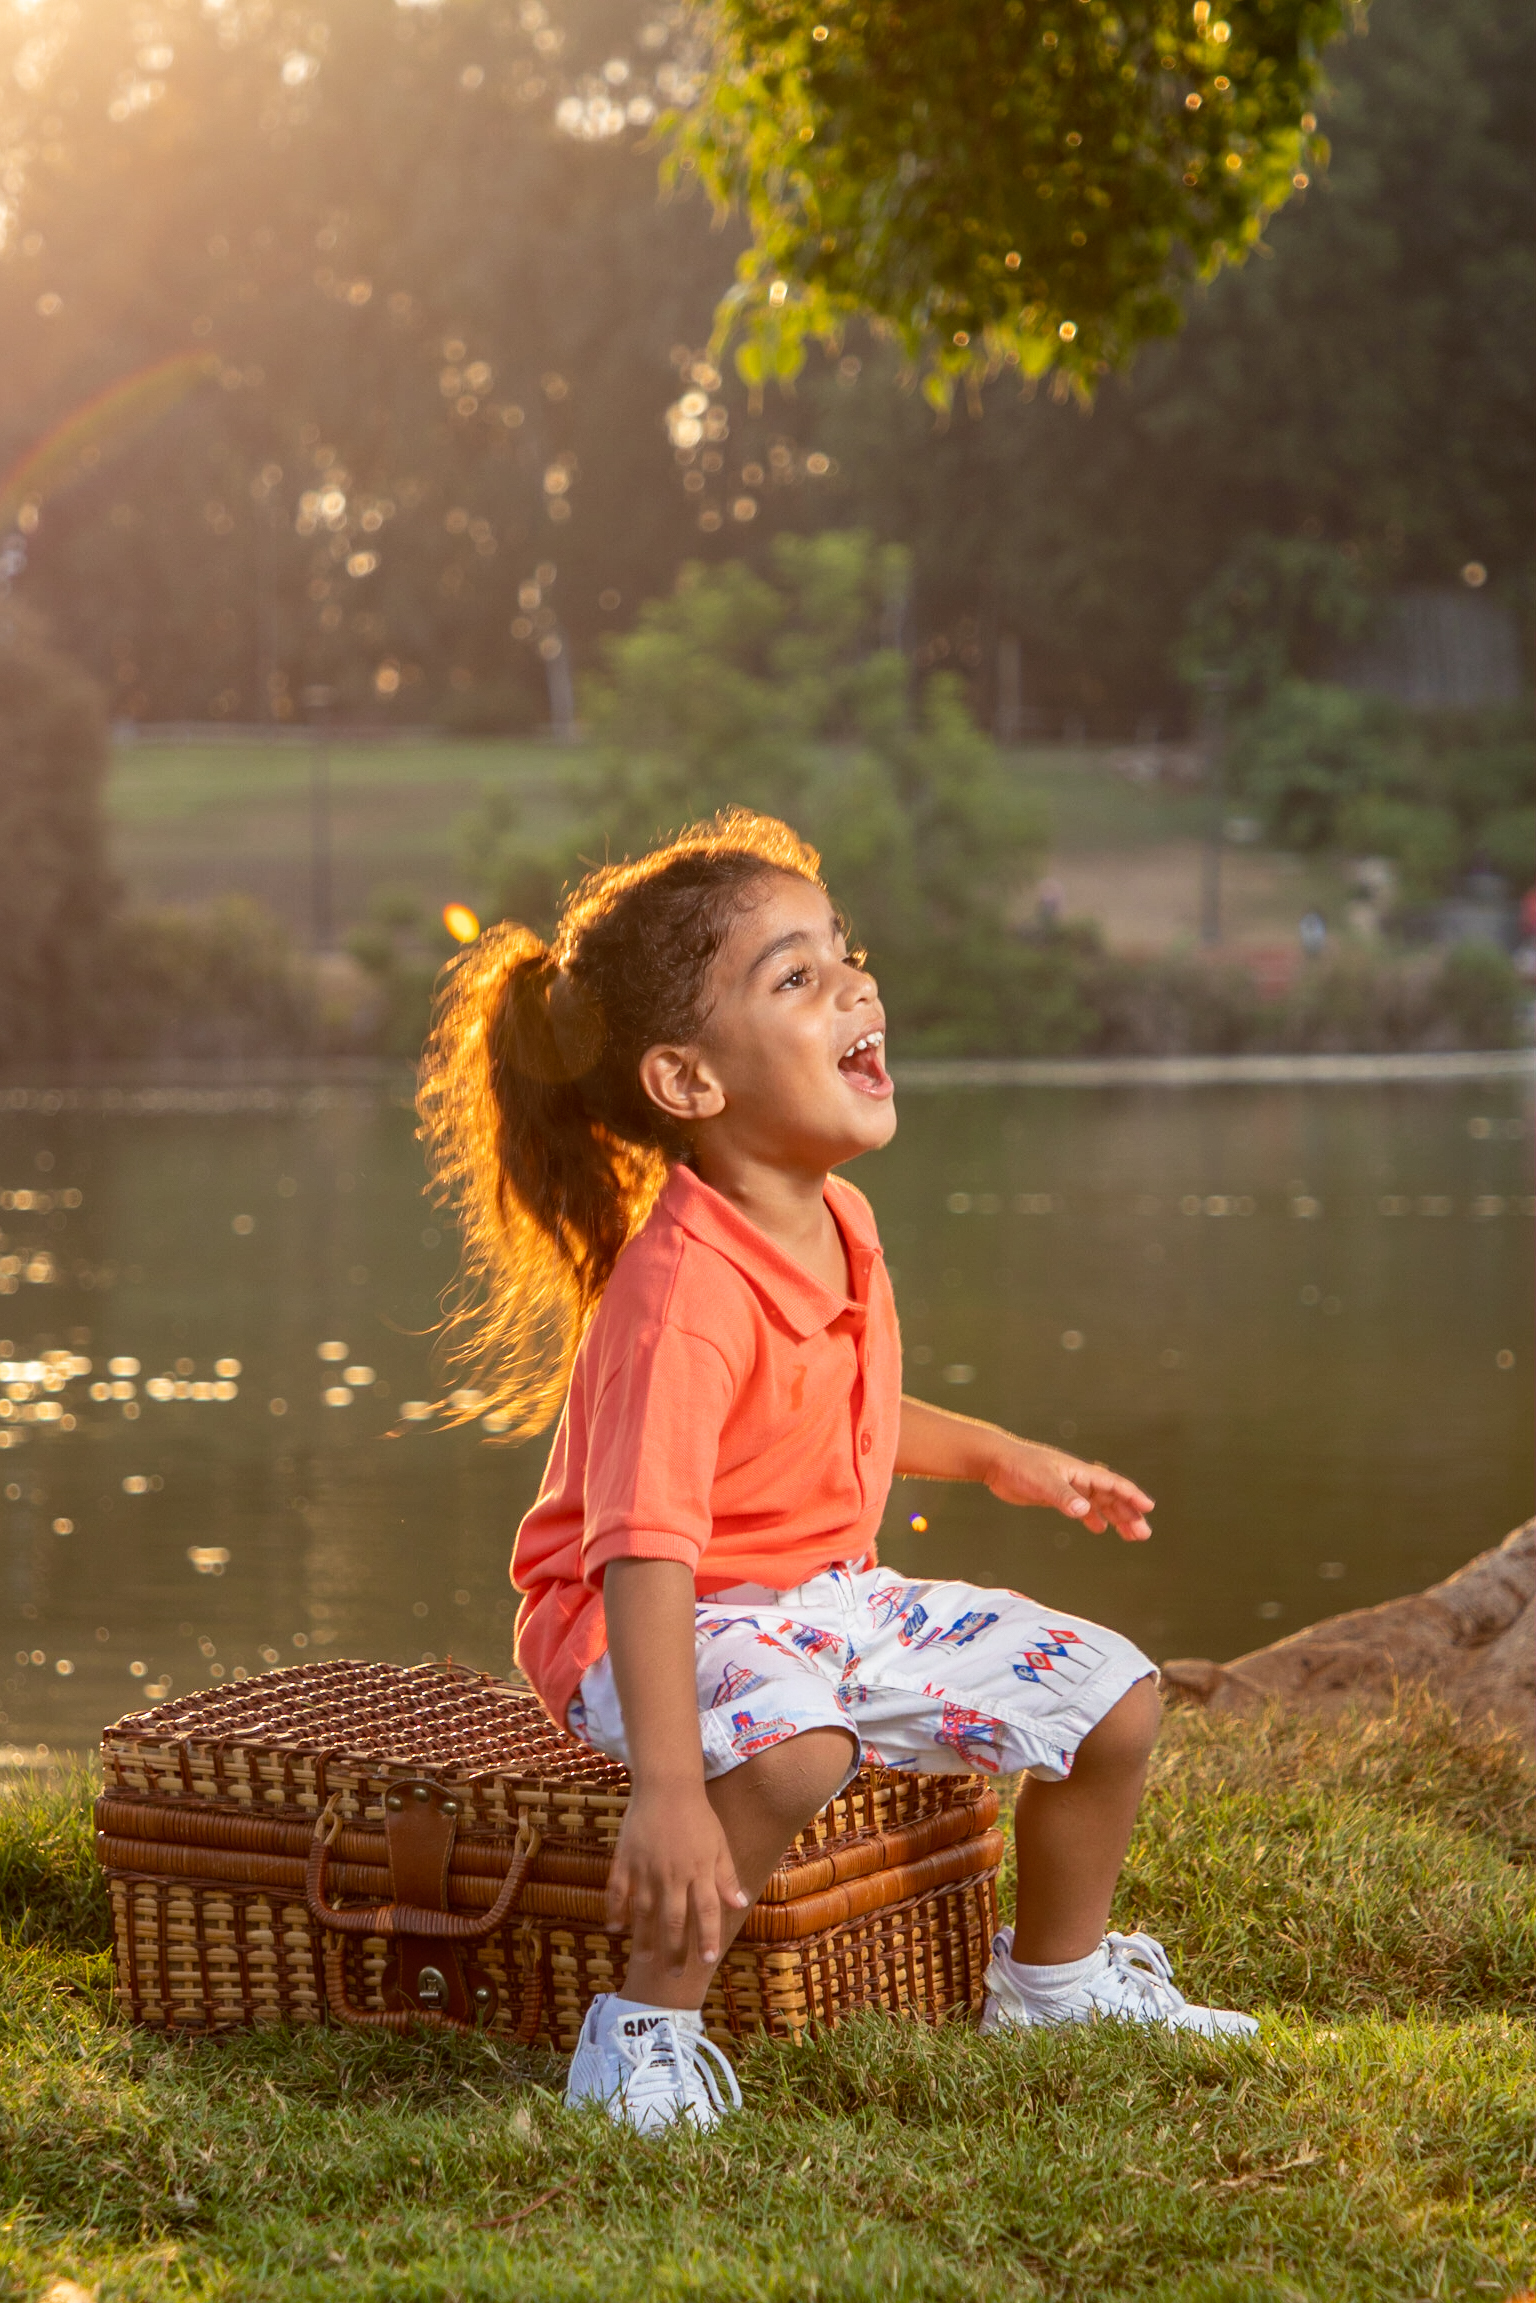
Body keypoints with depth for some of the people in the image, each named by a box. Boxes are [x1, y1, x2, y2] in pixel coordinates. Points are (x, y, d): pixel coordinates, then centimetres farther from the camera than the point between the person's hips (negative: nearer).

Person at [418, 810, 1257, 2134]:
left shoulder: (837, 1224, 0)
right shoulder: (681, 1293, -30)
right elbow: (642, 1554, -37)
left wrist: (999, 1459, 19)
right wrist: (669, 1790, -44)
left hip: (832, 1597, 9)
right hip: (677, 1625, -9)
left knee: (1114, 1693, 5)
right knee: (794, 1742, -40)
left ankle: (1055, 1974, 29)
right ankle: (647, 2028, -20)